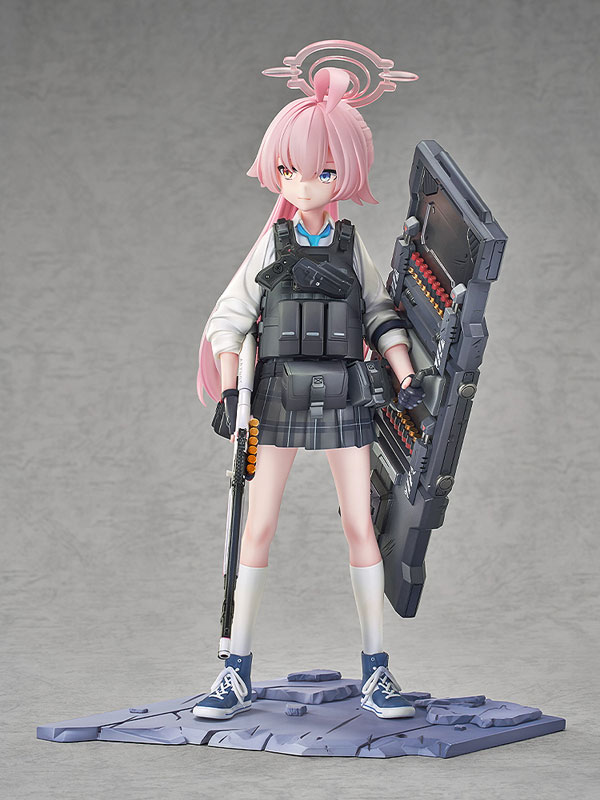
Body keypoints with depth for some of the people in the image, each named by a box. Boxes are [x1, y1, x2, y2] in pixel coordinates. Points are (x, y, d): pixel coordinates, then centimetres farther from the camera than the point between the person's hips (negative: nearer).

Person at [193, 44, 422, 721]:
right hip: (278, 397, 0)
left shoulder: (352, 245, 6)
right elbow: (229, 317, 3)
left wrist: (407, 382, -3)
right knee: (259, 526, -2)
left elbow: (382, 316, 8)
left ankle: (375, 670, 6)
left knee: (360, 525, -1)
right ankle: (238, 671, 4)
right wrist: (228, 390, -7)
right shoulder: (272, 244, 4)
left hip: (344, 398, 1)